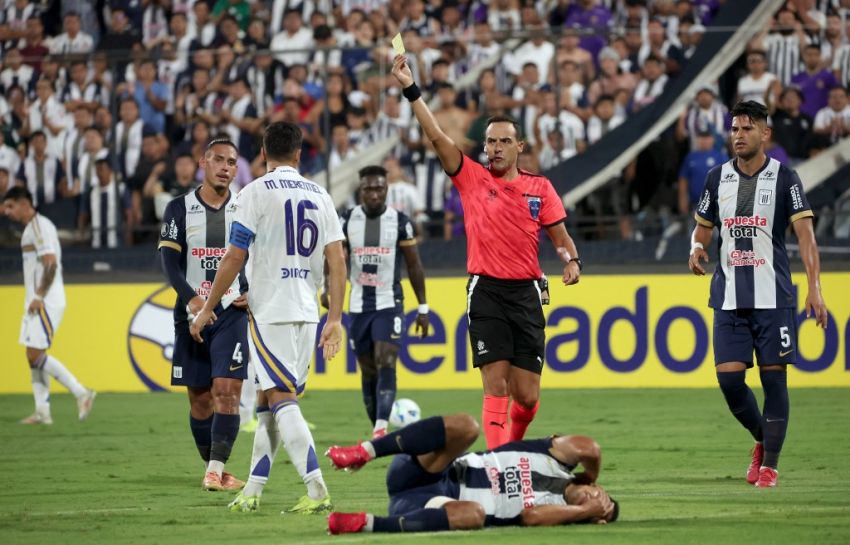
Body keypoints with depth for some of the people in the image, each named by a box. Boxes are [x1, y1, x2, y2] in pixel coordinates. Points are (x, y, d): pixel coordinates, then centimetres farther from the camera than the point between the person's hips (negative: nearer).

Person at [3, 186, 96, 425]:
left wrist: (39, 297, -20)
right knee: (34, 356, 8)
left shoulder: (40, 226, -13)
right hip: (35, 302, 10)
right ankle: (42, 411, 8)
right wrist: (34, 298, 16)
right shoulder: (31, 228, 18)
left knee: (36, 355, -13)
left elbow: (51, 263, -21)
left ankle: (81, 393, -10)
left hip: (46, 303, -10)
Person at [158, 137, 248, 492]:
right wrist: (191, 298, -20)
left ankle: (216, 471, -18)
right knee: (199, 397, 6)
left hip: (232, 312, -1)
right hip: (192, 313, 1)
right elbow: (170, 262, -5)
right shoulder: (179, 209, 4)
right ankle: (213, 468, 19)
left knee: (226, 389, -15)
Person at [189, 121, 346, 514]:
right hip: (307, 312, 6)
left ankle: (317, 491, -21)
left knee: (282, 400, -10)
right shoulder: (320, 197, 11)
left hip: (269, 312, -6)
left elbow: (235, 257, -8)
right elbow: (336, 260, 7)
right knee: (268, 401, 13)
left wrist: (207, 309, 0)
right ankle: (252, 492, 13)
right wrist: (335, 317, 9)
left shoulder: (256, 193, -5)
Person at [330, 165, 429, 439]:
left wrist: (423, 308, 2)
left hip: (389, 304, -3)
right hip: (358, 305, 3)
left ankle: (381, 428, -27)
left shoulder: (400, 221, -3)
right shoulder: (347, 221, 1)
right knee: (368, 371, 7)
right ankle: (377, 430, 16)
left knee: (386, 364, -17)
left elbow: (414, 266, 3)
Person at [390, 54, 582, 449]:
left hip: (526, 292, 2)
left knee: (527, 396, 2)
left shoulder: (540, 188, 9)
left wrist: (571, 260, -9)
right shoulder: (472, 178, 4)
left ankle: (513, 446, 30)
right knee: (496, 384, -12)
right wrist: (410, 89, -13)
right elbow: (435, 135, -5)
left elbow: (560, 237, 12)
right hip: (486, 291, -2)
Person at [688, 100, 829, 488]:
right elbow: (702, 227, 20)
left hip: (773, 296, -3)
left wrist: (814, 288, -18)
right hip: (729, 298, 3)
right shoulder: (717, 177, 8)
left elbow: (804, 233, -8)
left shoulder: (783, 178, -3)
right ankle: (762, 439, 22)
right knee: (728, 378, -3)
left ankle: (770, 464, 5)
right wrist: (697, 248, -5)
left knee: (773, 377, -3)